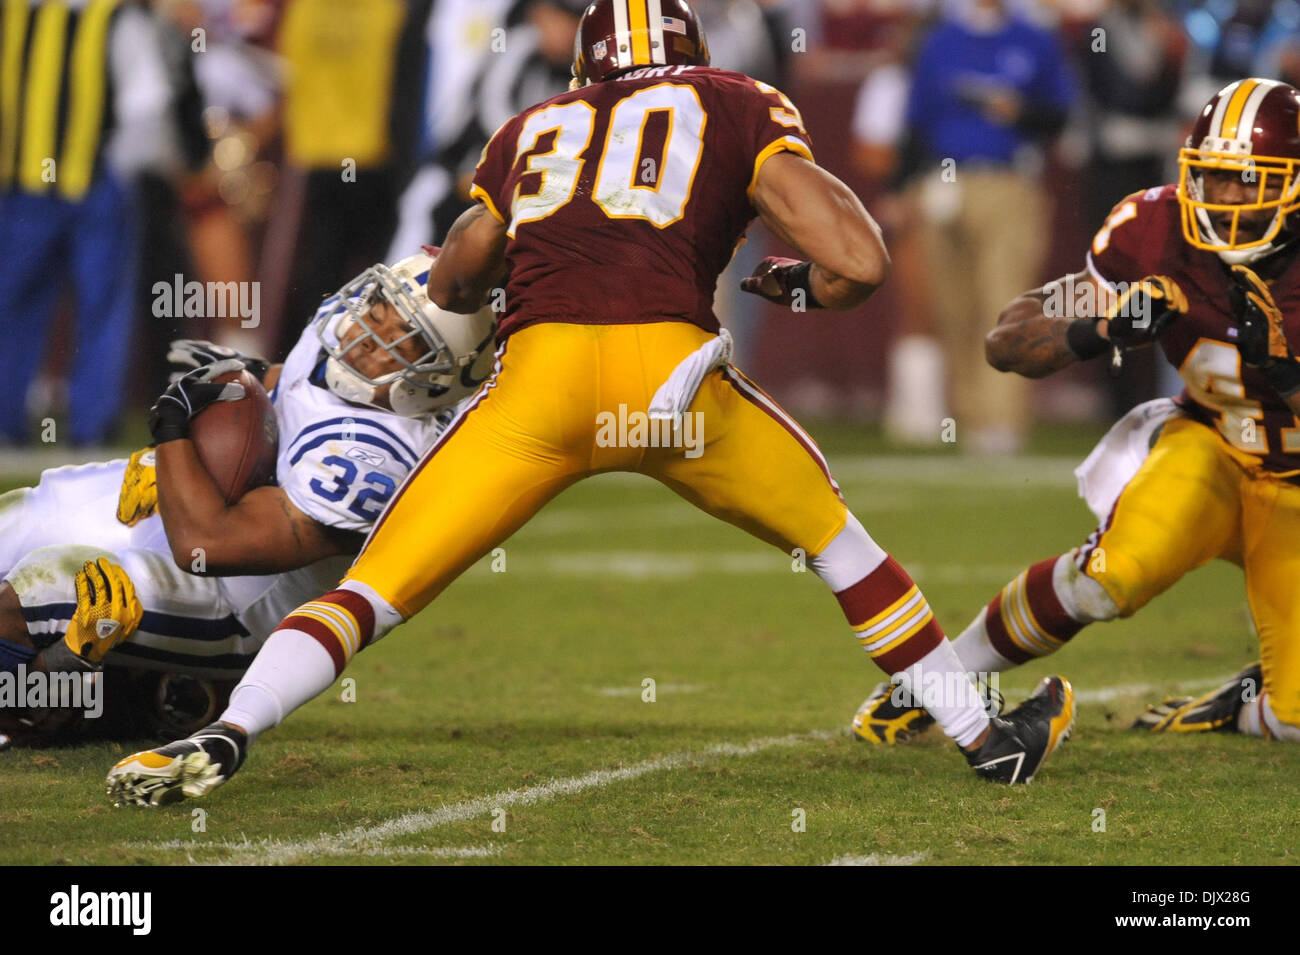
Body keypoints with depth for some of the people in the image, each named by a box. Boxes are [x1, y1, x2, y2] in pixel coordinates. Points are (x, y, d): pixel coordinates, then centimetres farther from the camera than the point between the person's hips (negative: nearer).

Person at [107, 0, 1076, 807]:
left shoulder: (532, 131, 27)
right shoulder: (740, 112, 19)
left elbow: (452, 287, 39)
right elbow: (860, 264, 8)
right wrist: (802, 286, 30)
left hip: (537, 378, 1)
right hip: (675, 381, -1)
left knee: (376, 589, 7)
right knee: (828, 530, 25)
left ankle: (224, 738, -15)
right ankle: (989, 736, 32)